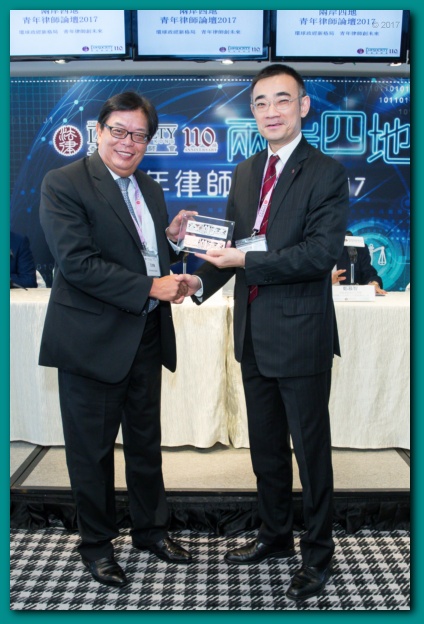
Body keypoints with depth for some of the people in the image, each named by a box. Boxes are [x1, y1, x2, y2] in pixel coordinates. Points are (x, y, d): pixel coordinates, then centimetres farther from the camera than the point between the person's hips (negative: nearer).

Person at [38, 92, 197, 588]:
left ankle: (151, 529, 38)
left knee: (147, 441, 19)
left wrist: (172, 239, -2)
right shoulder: (63, 184, -10)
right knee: (92, 448, 9)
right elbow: (77, 263, -20)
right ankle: (96, 543, 30)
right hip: (92, 341, -6)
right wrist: (150, 286, -20)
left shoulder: (151, 190, 13)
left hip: (146, 338, 7)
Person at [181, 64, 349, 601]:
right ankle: (275, 535, 40)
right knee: (265, 446, 19)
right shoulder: (245, 173, 12)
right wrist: (201, 280, -5)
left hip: (300, 335, -7)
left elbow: (322, 252, -20)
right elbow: (234, 242, 13)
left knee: (310, 448, 8)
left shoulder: (326, 174, -10)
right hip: (254, 334, 7)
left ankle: (317, 553, 29)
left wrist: (246, 261, -22)